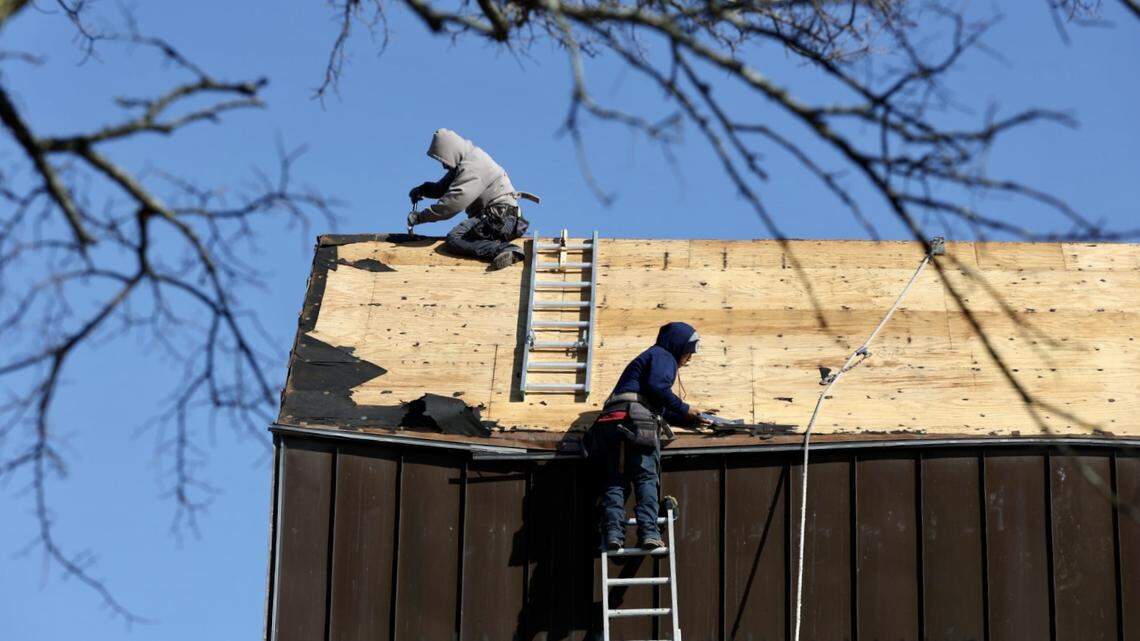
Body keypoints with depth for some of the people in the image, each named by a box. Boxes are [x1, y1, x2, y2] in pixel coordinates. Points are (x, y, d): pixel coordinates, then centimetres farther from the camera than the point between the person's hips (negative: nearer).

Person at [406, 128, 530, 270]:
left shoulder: (472, 167, -15)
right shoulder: (464, 162, 18)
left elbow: (453, 203, -22)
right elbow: (443, 187, 28)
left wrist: (420, 217, -17)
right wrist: (423, 190, 7)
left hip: (500, 219, -11)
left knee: (454, 240, -24)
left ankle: (504, 249, -36)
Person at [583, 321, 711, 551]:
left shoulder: (648, 357, 40)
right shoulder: (663, 356, 11)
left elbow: (662, 411, 44)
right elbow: (658, 386, -11)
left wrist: (693, 418, 43)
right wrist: (684, 410, 0)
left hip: (610, 422, 8)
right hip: (637, 420, -8)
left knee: (614, 481, -2)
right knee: (646, 479, -10)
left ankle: (612, 532, -18)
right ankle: (648, 532, -22)